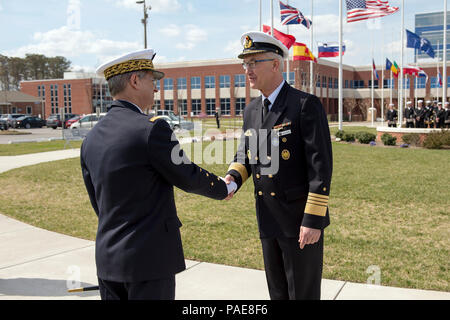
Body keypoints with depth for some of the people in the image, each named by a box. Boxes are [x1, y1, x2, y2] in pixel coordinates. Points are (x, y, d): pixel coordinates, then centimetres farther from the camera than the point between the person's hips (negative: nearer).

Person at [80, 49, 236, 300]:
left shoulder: (91, 139, 6)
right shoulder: (151, 129, -17)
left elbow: (98, 204, 13)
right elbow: (188, 177, -8)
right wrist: (224, 188, 11)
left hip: (107, 258, 7)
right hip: (149, 257, -7)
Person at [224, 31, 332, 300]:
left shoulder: (306, 105, -13)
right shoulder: (251, 111, 10)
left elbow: (321, 165, -17)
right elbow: (245, 154, 18)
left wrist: (313, 219, -20)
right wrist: (233, 177, -5)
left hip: (301, 220, -7)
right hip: (268, 221, 7)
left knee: (304, 293, 7)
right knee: (278, 293, 19)